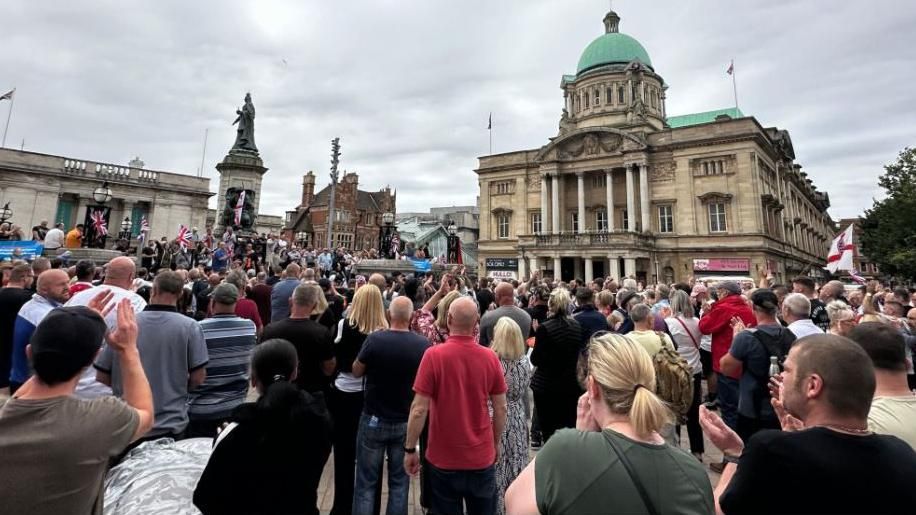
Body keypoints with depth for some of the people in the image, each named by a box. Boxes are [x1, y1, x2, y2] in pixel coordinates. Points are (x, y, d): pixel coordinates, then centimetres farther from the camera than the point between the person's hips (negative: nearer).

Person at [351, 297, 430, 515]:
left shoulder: (374, 339, -18)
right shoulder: (423, 345, -14)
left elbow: (356, 372, -2)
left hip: (374, 420, -1)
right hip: (406, 422, 2)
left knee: (366, 483, 13)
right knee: (399, 481, 17)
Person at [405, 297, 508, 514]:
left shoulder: (433, 355, -17)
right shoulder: (490, 357, -9)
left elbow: (419, 409, -15)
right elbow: (501, 409, -1)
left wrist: (410, 449, -2)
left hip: (443, 458, -2)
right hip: (482, 456, 2)